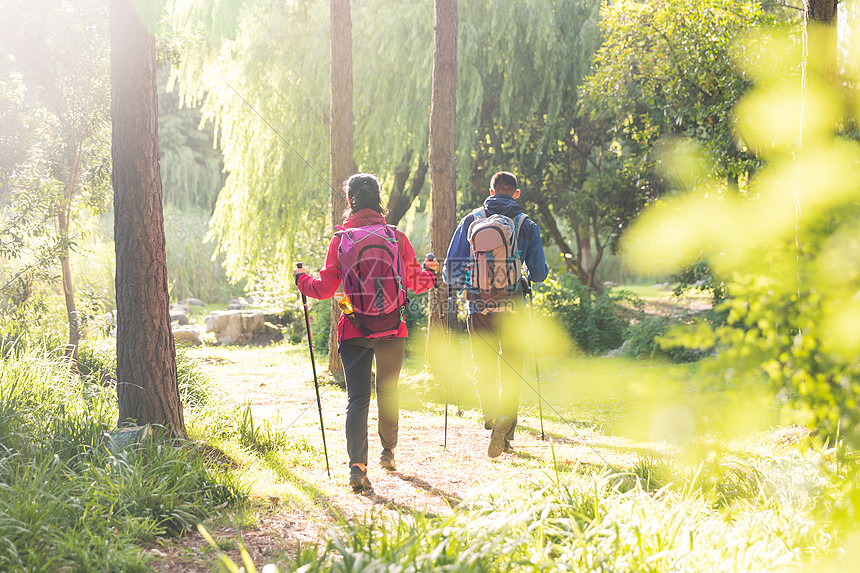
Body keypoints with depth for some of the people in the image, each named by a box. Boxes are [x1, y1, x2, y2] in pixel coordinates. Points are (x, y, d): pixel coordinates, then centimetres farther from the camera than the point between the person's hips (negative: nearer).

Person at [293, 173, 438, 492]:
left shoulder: (341, 239, -3)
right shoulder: (396, 237, -1)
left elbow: (325, 288, -3)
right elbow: (416, 283, 5)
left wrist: (302, 279, 18)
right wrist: (430, 273, 28)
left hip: (354, 331, -1)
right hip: (392, 329, 1)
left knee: (357, 398, -2)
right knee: (388, 391, 20)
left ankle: (357, 466, -16)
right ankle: (388, 452, 35)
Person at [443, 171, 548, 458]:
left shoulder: (471, 220, 4)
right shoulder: (526, 225, 2)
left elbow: (451, 267, 3)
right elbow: (539, 273, 4)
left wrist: (458, 283, 25)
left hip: (478, 306, 0)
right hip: (512, 307, 0)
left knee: (484, 366, 11)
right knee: (511, 369, 10)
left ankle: (492, 410, -15)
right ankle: (506, 434, 2)